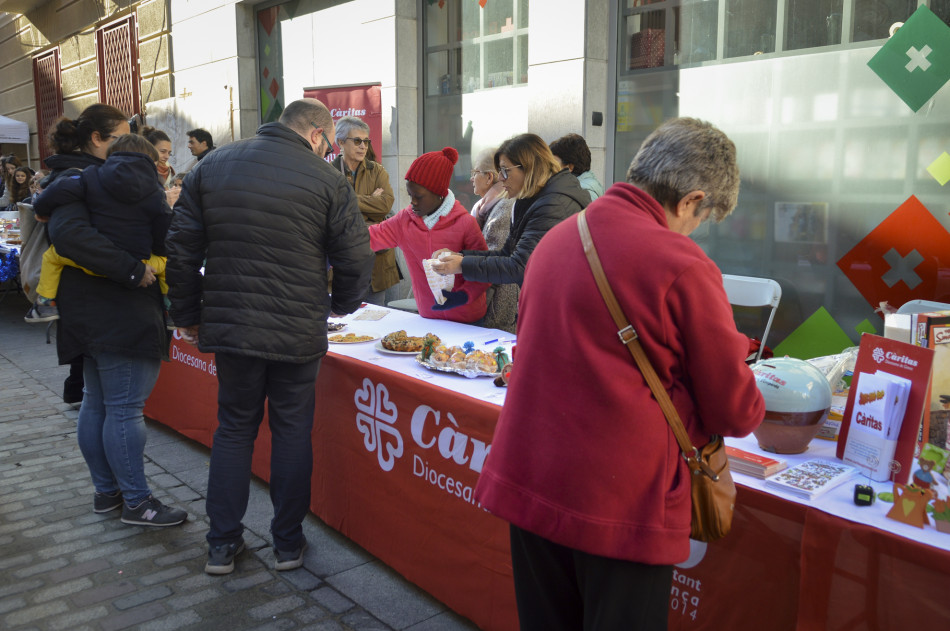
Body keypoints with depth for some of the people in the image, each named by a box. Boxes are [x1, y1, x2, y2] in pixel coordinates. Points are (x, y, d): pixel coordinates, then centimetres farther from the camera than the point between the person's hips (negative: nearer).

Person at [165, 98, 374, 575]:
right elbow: (356, 261, -5)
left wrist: (187, 316, 14)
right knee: (292, 432, 11)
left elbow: (181, 249, 5)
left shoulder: (212, 166, 6)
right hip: (298, 333, -3)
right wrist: (340, 304, 15)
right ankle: (288, 542, 23)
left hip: (228, 327, 3)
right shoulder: (327, 181, -5)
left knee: (233, 429, 16)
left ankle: (222, 544, 23)